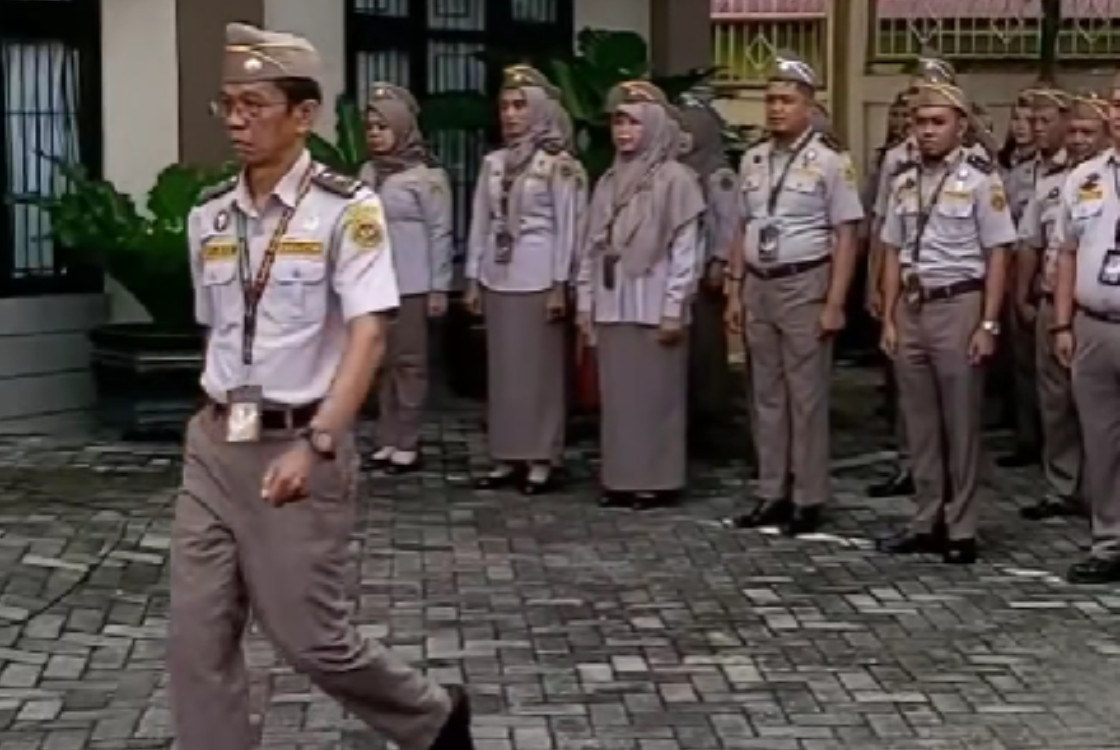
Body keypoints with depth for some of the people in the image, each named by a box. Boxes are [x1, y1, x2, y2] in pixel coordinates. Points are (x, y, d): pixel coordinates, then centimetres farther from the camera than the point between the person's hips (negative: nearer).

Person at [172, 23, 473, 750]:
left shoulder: (346, 209, -11)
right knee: (198, 639, 3)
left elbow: (368, 336, -19)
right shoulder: (210, 216, 7)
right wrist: (215, 423, 12)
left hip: (299, 448, -5)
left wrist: (317, 444, -29)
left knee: (308, 635, 2)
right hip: (215, 446, 6)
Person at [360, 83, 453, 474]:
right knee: (382, 361, 9)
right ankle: (387, 439, 16)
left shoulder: (426, 174, -8)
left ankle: (407, 443, 6)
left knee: (409, 361, 0)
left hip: (411, 284, -5)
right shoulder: (368, 172, 10)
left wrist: (439, 287, -10)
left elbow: (440, 233, -8)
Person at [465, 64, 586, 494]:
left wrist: (559, 286, -11)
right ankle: (506, 457, 14)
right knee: (502, 369, 8)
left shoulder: (559, 165, -5)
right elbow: (480, 223, 12)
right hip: (497, 278, 5)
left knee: (540, 369, 0)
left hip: (537, 278, -5)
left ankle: (540, 460, 6)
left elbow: (567, 228, -7)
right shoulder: (493, 163, 9)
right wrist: (473, 279, 9)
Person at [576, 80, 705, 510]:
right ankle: (621, 478, 15)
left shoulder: (675, 179, -6)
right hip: (611, 307, 6)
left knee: (655, 395, -1)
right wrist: (585, 301, 9)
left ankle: (658, 481, 5)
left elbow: (686, 250, -9)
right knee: (617, 395, 8)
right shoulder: (609, 182, 12)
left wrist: (674, 308, -13)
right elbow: (591, 247, 14)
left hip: (653, 307, -6)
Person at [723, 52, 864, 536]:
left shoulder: (829, 161, -10)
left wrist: (835, 303, -15)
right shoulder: (752, 160, 9)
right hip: (758, 285, 6)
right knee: (767, 396, 11)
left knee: (806, 397, 0)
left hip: (805, 285, -6)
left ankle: (808, 499, 8)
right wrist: (736, 291, 12)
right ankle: (772, 495, 19)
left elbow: (846, 237, -10)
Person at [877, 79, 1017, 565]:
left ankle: (961, 529, 11)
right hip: (912, 307, 6)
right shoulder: (904, 183, 9)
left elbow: (997, 256, -8)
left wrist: (988, 325, -12)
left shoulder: (979, 181, -8)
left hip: (958, 306, -6)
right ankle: (927, 522, 21)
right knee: (920, 423, 11)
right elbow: (893, 255, 13)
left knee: (960, 423, 2)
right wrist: (889, 319, 9)